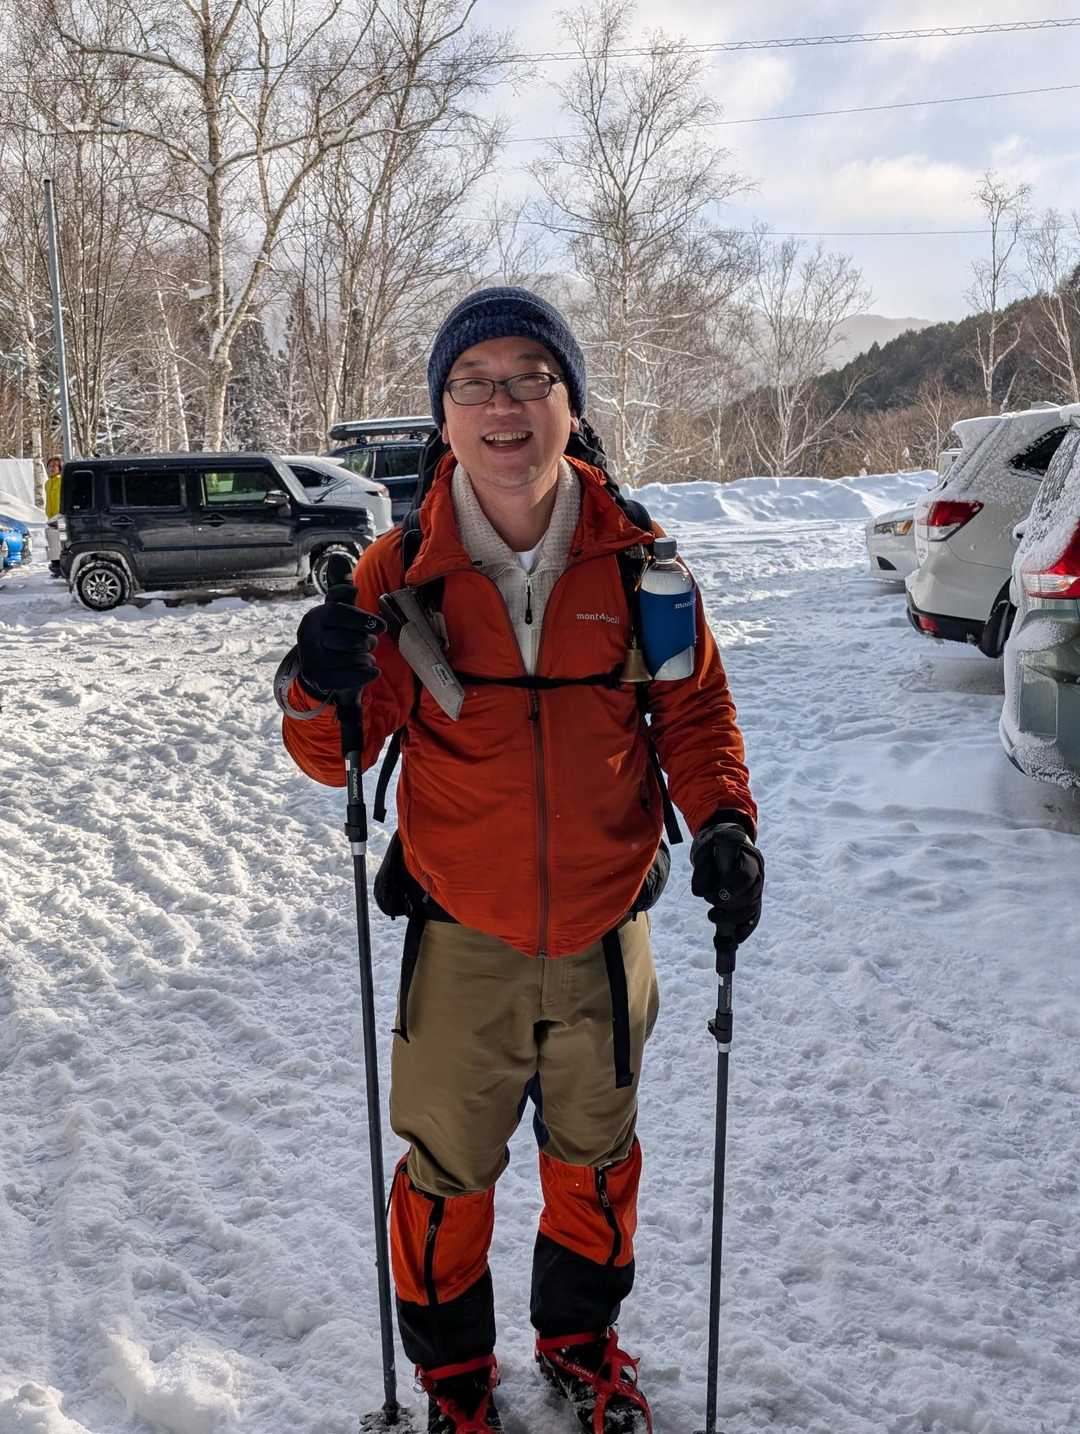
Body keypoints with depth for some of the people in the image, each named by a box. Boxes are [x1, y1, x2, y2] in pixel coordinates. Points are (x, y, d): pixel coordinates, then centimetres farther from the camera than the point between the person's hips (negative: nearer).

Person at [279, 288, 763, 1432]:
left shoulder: (635, 559, -9)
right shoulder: (400, 573, -10)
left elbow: (693, 706, 3)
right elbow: (336, 758, -7)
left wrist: (724, 820, -12)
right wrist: (325, 693, -28)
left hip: (605, 929, 2)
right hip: (462, 937, -1)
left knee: (596, 1152, 22)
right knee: (446, 1169, 13)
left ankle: (581, 1340, 50)